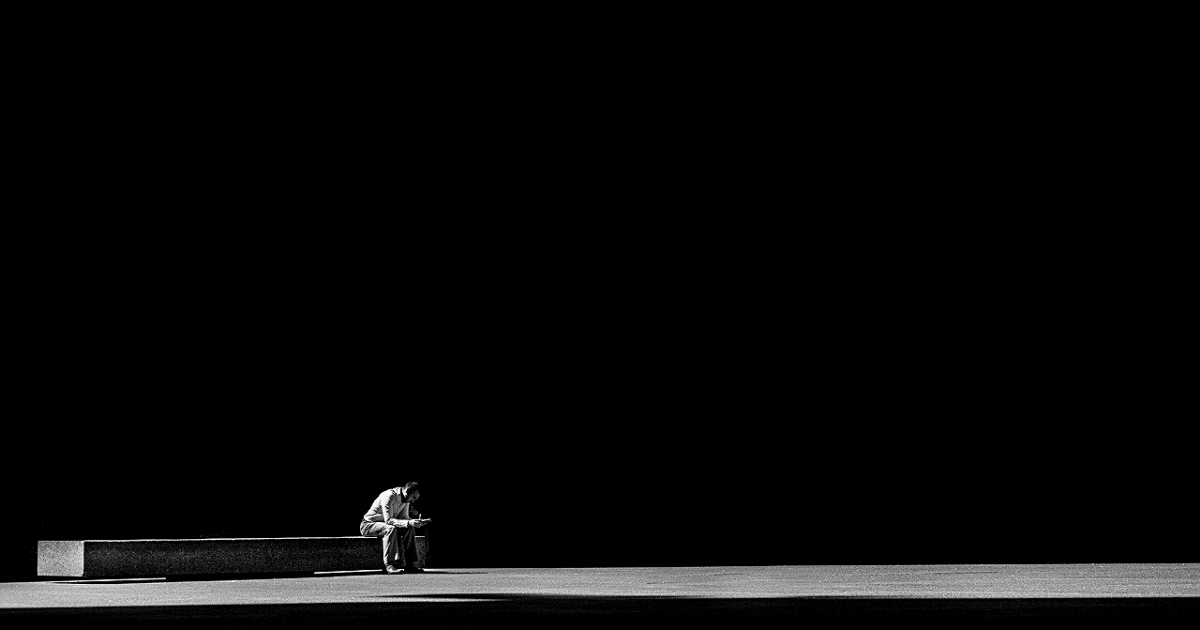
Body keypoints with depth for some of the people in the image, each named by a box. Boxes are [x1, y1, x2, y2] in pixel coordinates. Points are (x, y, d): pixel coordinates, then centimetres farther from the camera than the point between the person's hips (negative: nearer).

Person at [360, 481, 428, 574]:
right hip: (368, 525, -8)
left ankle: (409, 564, -11)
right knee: (391, 528, -36)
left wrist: (417, 522, -16)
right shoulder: (389, 496, -26)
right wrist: (408, 522, -41)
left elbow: (403, 518, 4)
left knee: (410, 529, -10)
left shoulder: (406, 500, 1)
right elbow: (388, 520, -32)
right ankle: (389, 565, -36)